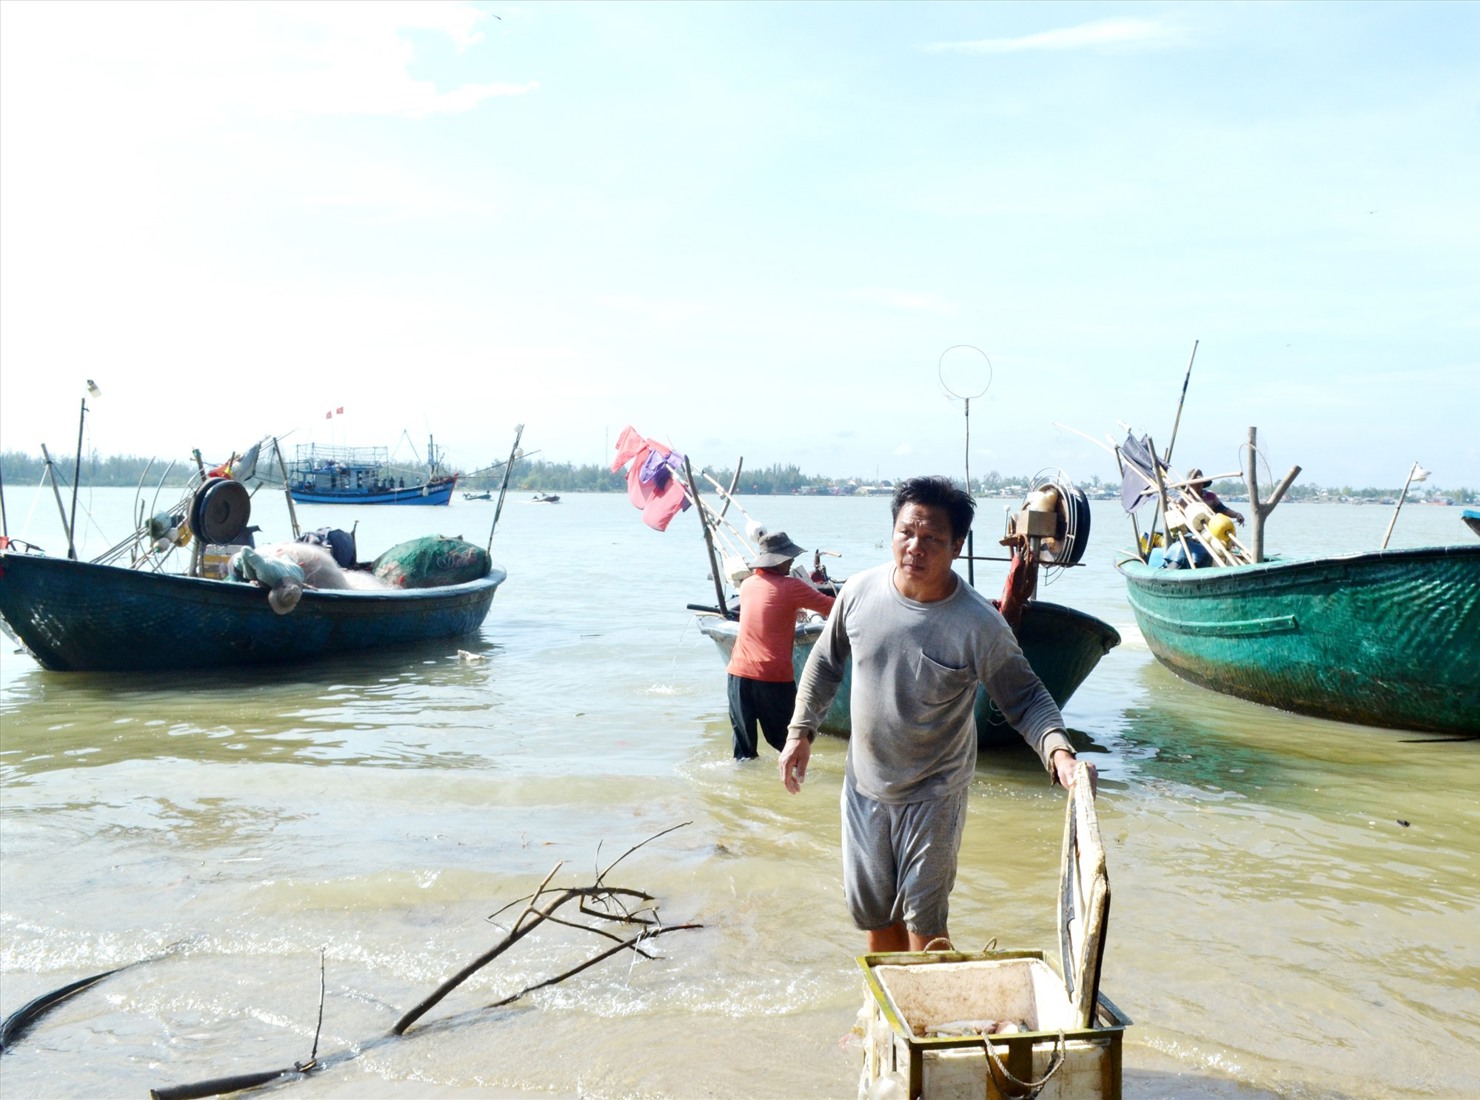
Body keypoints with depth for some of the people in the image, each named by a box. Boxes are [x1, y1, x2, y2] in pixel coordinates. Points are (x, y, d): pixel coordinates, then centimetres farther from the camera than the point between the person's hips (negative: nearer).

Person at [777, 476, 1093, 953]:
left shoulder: (979, 625, -22)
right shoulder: (861, 591, -10)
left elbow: (1026, 699, -14)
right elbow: (826, 661, 6)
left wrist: (1059, 753, -32)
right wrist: (801, 731, 4)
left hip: (933, 797, -4)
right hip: (864, 785, 4)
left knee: (924, 925, 4)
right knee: (874, 914, 19)